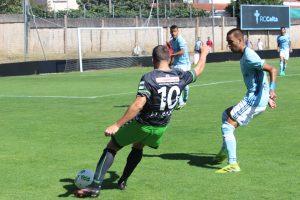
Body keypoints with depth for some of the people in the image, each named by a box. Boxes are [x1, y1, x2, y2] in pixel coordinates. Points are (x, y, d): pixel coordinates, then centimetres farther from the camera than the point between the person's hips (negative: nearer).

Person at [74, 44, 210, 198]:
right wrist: (204, 53, 35)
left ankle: (95, 186, 1)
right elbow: (198, 70, 15)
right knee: (138, 147, 33)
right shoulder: (180, 76, -7)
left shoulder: (149, 78, -22)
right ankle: (123, 182, 37)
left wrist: (117, 125, -34)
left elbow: (138, 104, -33)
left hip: (141, 124, -5)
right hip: (161, 128, 5)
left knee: (111, 147, 8)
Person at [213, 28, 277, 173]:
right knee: (226, 114, 27)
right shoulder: (244, 56, 15)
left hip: (254, 100, -11)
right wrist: (267, 98, 29)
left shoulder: (249, 56, -17)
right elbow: (258, 79, 24)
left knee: (227, 127, -11)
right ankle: (225, 152, 34)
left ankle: (233, 164, -13)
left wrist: (271, 90, -38)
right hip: (253, 98, 11)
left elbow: (272, 70, -24)